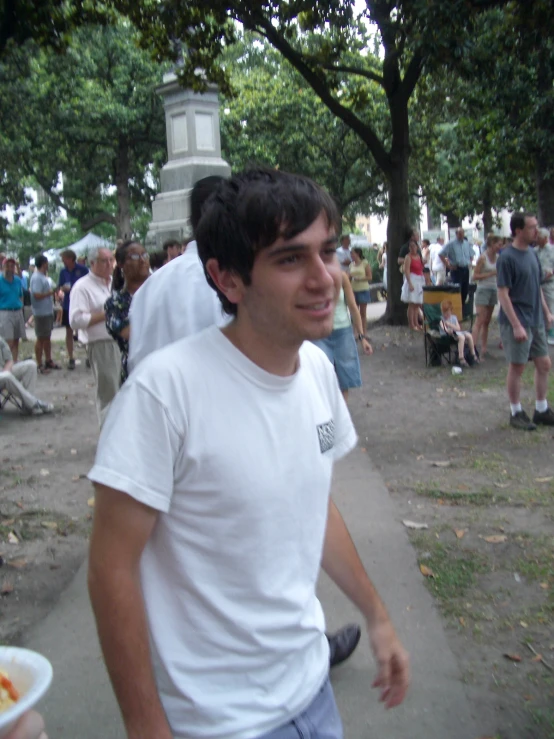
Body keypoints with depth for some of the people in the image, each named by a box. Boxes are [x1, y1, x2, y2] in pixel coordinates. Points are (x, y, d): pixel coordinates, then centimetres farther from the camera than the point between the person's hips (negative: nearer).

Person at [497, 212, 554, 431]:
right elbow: (503, 294, -17)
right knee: (517, 367, 2)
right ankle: (516, 413, 16)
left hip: (536, 321, 8)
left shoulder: (531, 254, 9)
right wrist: (516, 325, -21)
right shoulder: (507, 257, -15)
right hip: (517, 322, -8)